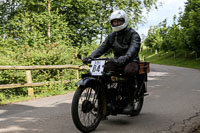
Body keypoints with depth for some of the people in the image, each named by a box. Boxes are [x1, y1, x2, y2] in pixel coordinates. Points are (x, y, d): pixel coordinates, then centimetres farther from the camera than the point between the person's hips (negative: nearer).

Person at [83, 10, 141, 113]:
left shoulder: (133, 34, -5)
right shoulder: (111, 36, 14)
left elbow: (133, 47, -24)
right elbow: (102, 47, 4)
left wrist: (125, 57, -46)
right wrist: (90, 57, -15)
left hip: (131, 61, -5)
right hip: (116, 61, 5)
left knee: (129, 71, -39)